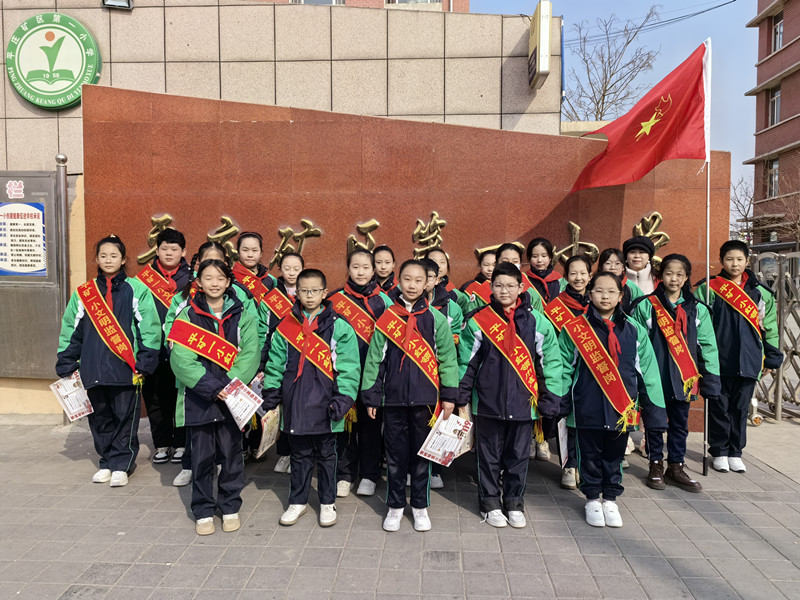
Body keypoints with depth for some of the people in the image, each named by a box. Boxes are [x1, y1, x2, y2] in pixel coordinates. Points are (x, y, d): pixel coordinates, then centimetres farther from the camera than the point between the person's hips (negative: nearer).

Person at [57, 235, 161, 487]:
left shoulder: (136, 289, -1)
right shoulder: (84, 292, 10)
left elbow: (149, 327, -3)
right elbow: (70, 330, 14)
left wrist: (144, 362, -8)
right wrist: (66, 365, 10)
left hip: (126, 367, -3)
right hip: (94, 369, 4)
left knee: (125, 416, 0)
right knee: (100, 417, 11)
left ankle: (121, 464, 12)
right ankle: (107, 462, 25)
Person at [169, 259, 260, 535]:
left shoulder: (242, 316, 4)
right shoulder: (187, 315, 1)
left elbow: (250, 355, -5)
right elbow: (181, 359, -9)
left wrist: (229, 386, -18)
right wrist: (210, 386, -18)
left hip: (232, 398, 1)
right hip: (198, 398, -1)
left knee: (231, 453, 8)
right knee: (202, 456, 7)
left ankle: (230, 507, 25)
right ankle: (203, 511, 23)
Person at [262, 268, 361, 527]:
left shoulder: (339, 326, -4)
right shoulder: (286, 326, 6)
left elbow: (348, 366, -6)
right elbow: (276, 363, 10)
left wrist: (343, 397, -13)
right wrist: (270, 393, 5)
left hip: (324, 403, -2)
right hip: (294, 403, 2)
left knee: (326, 454, 12)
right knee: (299, 454, 15)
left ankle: (327, 503, 28)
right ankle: (298, 501, 31)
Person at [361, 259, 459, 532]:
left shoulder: (436, 318, 1)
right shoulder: (386, 319, 3)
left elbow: (448, 358, 1)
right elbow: (374, 359, 5)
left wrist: (449, 395, -3)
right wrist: (371, 396, 3)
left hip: (425, 398, 0)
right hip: (393, 398, 1)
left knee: (422, 453, 10)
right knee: (395, 454, 10)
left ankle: (420, 506, 26)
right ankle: (395, 506, 26)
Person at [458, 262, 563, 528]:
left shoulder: (537, 322, -1)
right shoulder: (478, 321, -1)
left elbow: (551, 362, 2)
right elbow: (467, 362, 4)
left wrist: (550, 399, 0)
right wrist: (461, 396, 3)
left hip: (524, 402, 1)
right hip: (488, 401, 0)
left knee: (518, 456, 13)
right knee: (489, 455, 11)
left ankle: (514, 503, 31)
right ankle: (490, 503, 28)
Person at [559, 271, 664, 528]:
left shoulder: (634, 330, 3)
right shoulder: (575, 329, -3)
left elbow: (647, 368, 8)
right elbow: (563, 367, 1)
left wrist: (653, 402, 6)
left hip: (622, 408, 2)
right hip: (588, 407, -2)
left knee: (615, 455, 13)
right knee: (590, 454, 10)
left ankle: (610, 499, 30)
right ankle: (592, 499, 28)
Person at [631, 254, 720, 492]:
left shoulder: (697, 309, 5)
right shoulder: (646, 306, -3)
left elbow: (708, 345, 7)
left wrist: (711, 378, 3)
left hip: (684, 378, 2)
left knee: (680, 424, 13)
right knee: (654, 423, 9)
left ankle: (676, 467, 27)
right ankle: (656, 466, 24)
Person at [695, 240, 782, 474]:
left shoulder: (759, 292, 8)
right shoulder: (709, 289, -1)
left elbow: (770, 327, 12)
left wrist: (771, 358, 10)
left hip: (749, 363, 3)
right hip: (719, 362, -2)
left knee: (741, 408, 11)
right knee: (720, 408, 6)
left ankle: (735, 452, 24)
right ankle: (719, 452, 19)